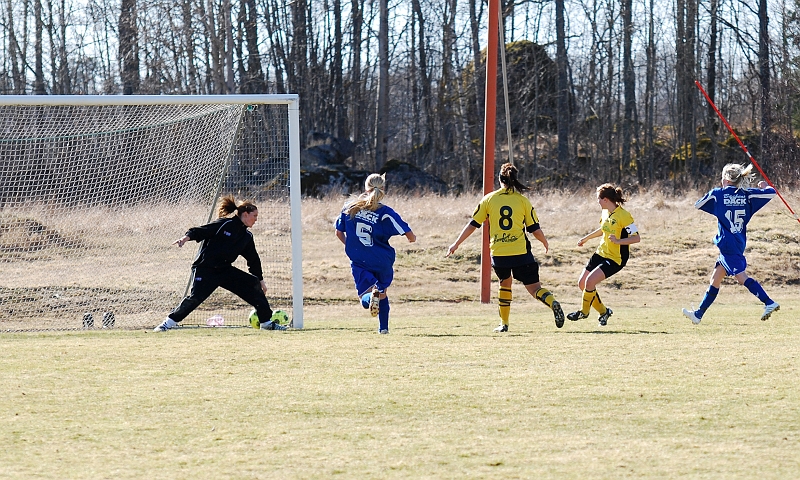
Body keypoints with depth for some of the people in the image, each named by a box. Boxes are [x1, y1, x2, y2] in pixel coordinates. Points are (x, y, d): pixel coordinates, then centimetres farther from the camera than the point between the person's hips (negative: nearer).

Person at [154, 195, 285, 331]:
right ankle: (168, 323, -8)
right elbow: (202, 231, -13)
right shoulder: (225, 224, -7)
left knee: (254, 284, -1)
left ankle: (266, 322, 9)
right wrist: (187, 237, -31)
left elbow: (253, 259, 22)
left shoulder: (247, 236, 13)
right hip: (205, 268, -7)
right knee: (195, 297, -22)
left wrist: (260, 279, 25)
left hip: (225, 271, 7)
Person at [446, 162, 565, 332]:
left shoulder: (489, 199, 5)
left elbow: (473, 224, 6)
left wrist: (456, 244, 15)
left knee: (505, 282, 26)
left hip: (498, 253, 1)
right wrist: (545, 243, 25)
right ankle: (552, 303, -30)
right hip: (521, 252, -1)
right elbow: (535, 229, 5)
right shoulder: (523, 200, 2)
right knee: (534, 288, 0)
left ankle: (504, 323, 24)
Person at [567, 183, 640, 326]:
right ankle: (603, 311, 21)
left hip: (615, 258, -9)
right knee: (582, 283, 6)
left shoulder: (623, 216, -21)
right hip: (601, 254, 9)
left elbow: (636, 238, -22)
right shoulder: (605, 213, 5)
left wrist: (618, 241, -34)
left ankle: (584, 311, 1)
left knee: (590, 281, -22)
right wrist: (586, 238, 35)